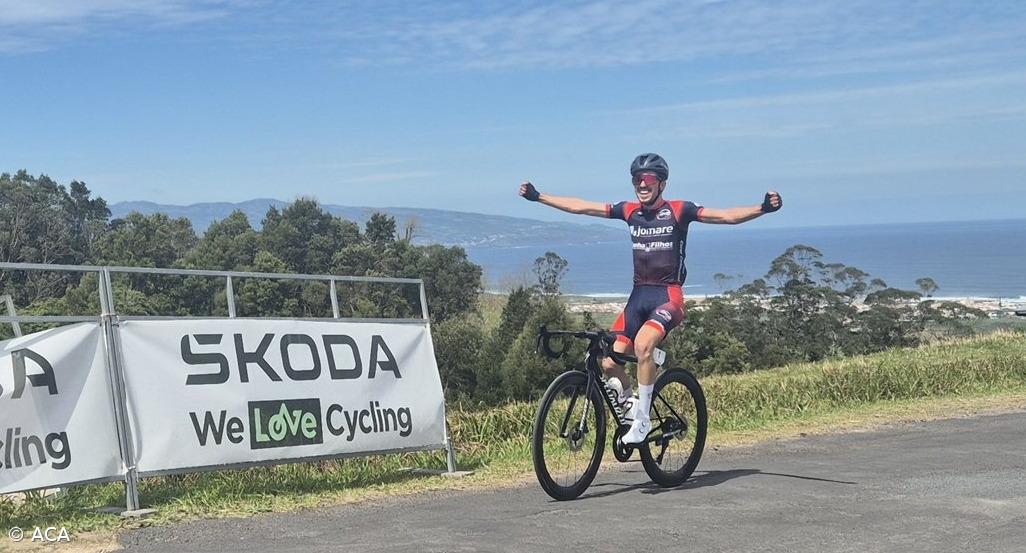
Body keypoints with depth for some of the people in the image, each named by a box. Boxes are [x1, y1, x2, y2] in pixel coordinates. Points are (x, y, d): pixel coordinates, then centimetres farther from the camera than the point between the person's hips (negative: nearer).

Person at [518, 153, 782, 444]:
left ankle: (643, 420, -17)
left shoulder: (679, 210, -5)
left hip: (668, 296, -5)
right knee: (610, 363, -8)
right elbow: (579, 207, 11)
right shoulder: (630, 211, 7)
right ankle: (630, 405, 22)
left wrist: (763, 208, -29)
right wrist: (537, 196, 11)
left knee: (643, 344, -31)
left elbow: (727, 216, -13)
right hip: (639, 295, 5)